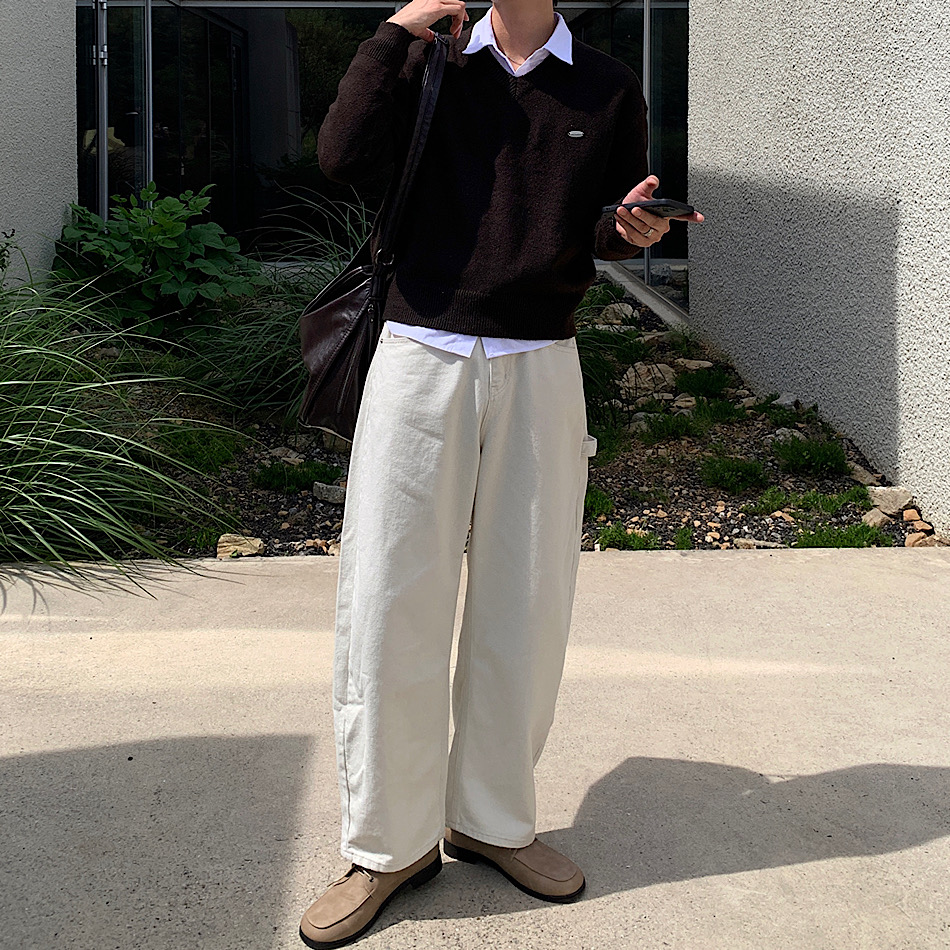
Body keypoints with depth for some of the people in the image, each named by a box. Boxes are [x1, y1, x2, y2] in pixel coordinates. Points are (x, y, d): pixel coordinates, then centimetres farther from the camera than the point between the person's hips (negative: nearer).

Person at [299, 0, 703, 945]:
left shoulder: (609, 89, 10)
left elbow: (609, 233, 15)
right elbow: (344, 157, -8)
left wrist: (632, 229, -7)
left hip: (540, 370, 1)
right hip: (420, 358, -1)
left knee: (525, 604, 4)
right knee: (388, 603, -2)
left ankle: (491, 818, 24)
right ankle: (388, 843, 13)